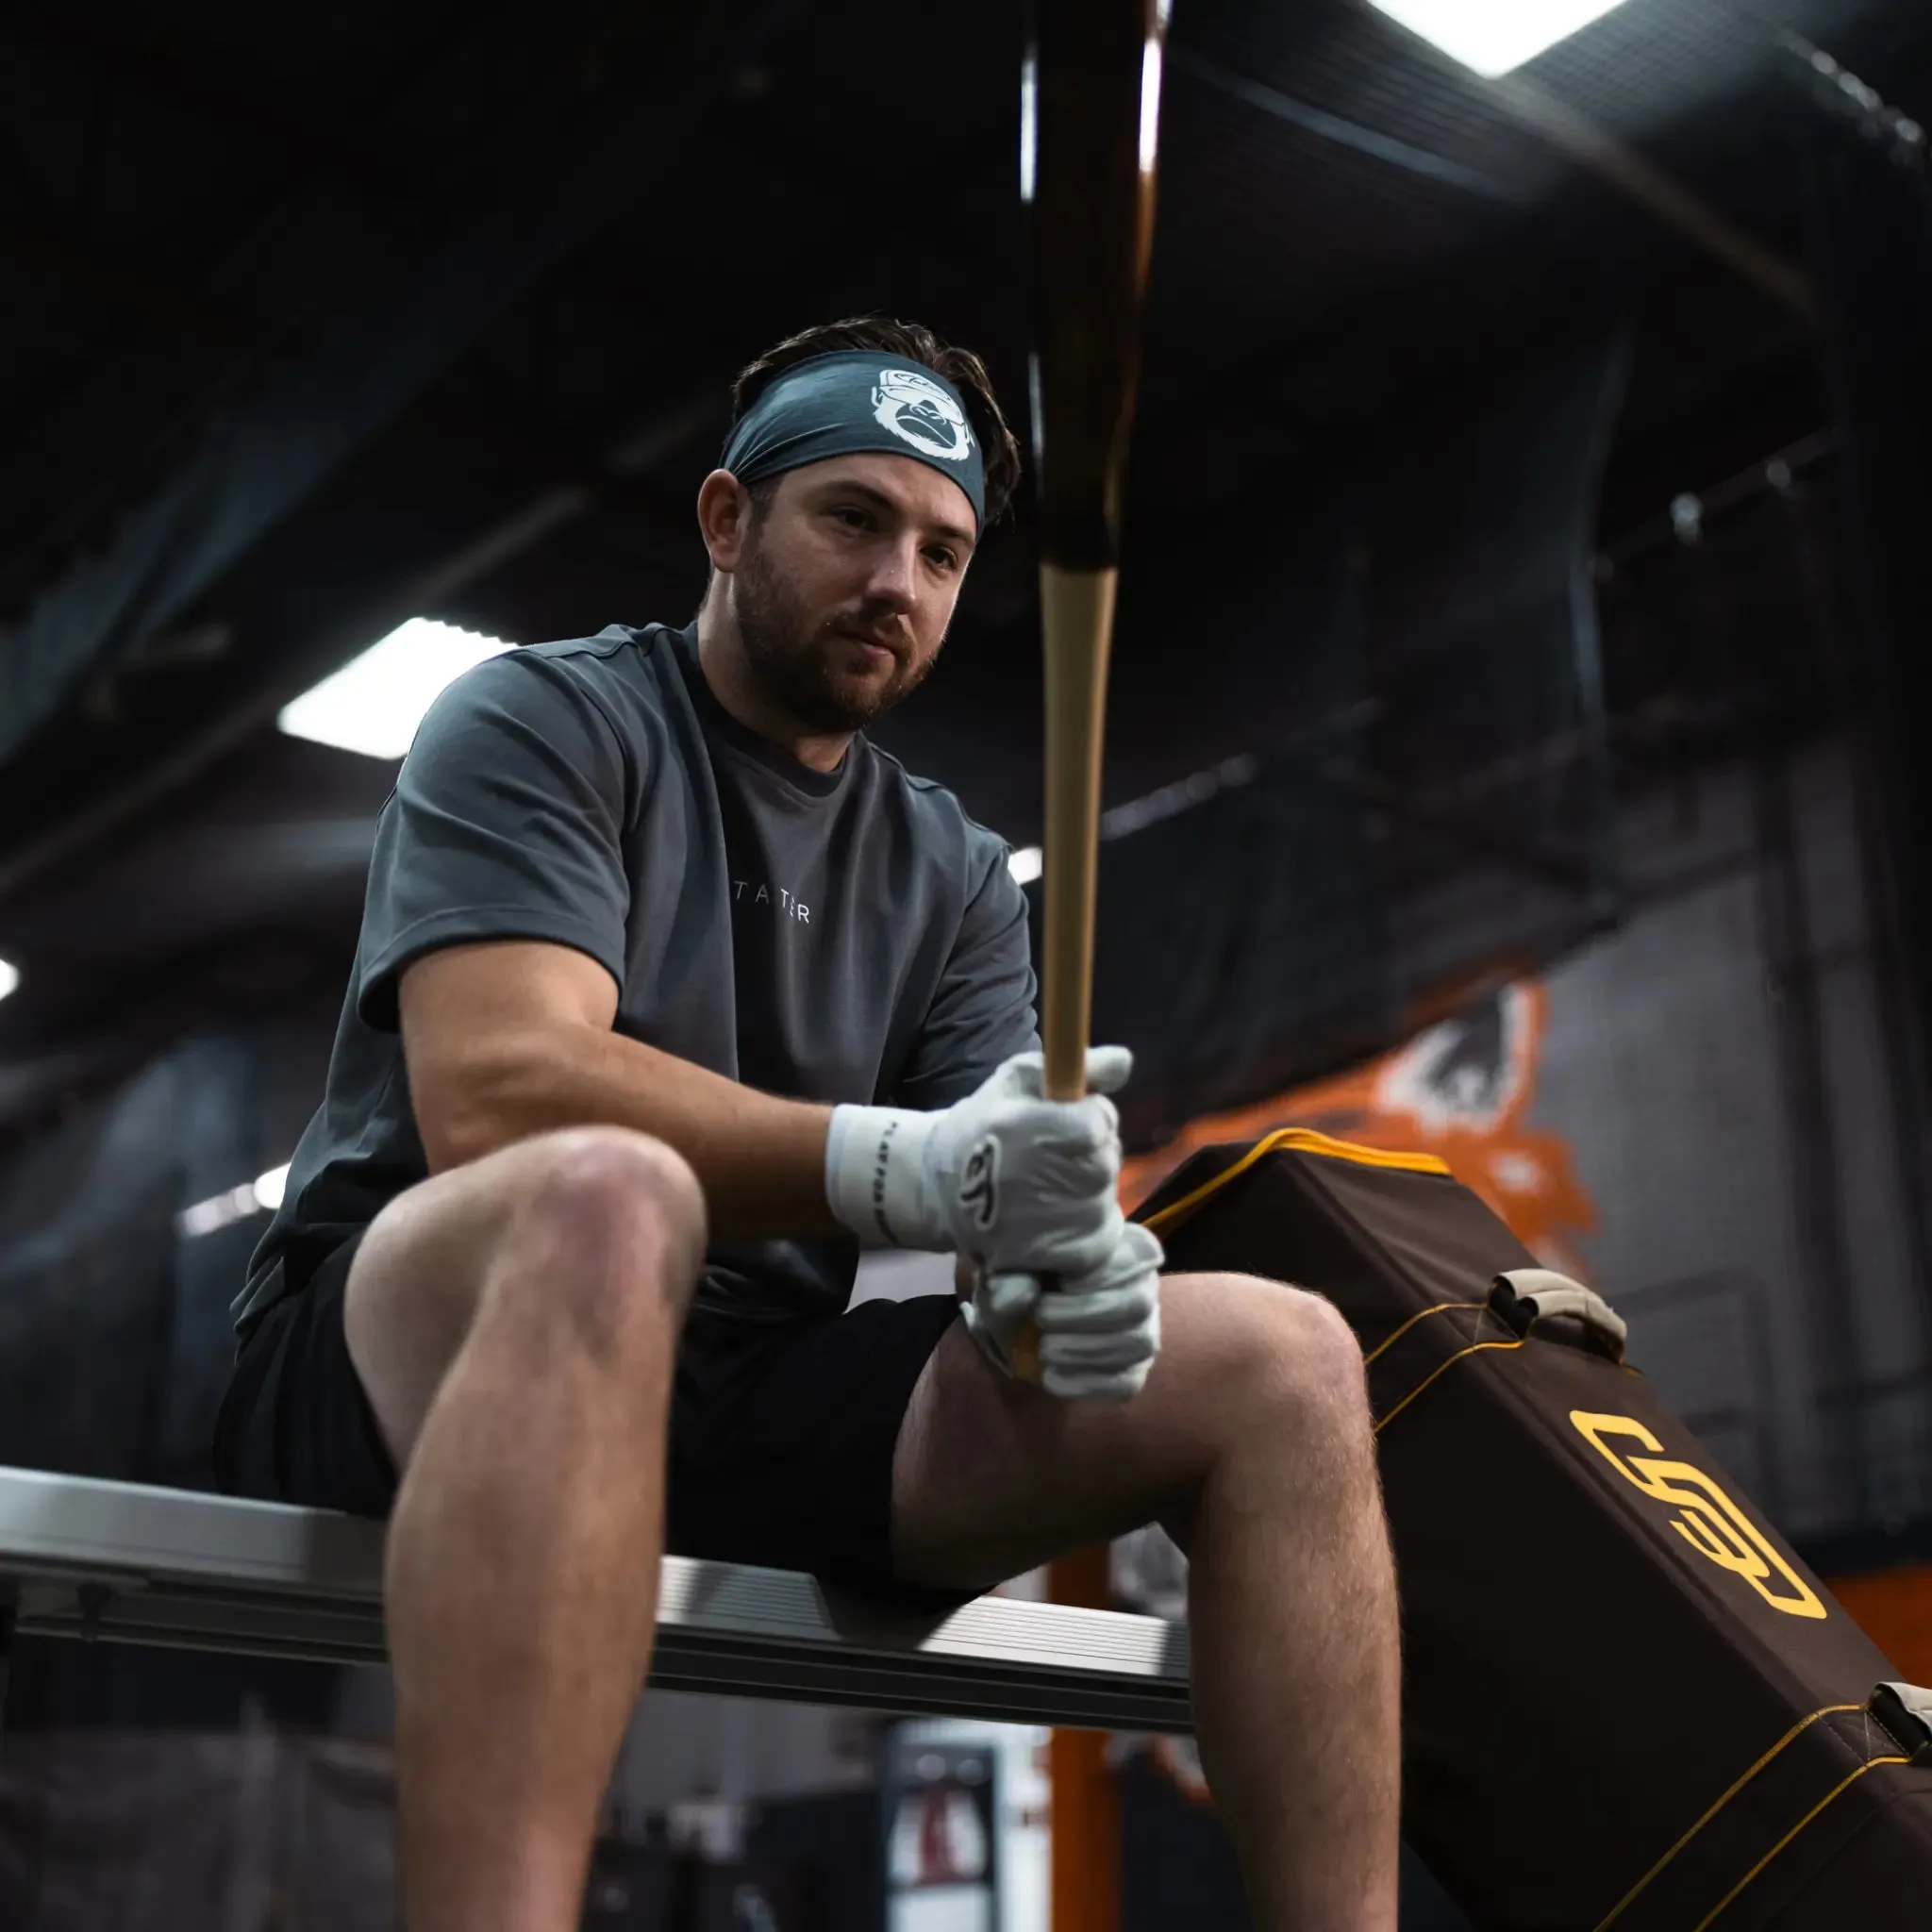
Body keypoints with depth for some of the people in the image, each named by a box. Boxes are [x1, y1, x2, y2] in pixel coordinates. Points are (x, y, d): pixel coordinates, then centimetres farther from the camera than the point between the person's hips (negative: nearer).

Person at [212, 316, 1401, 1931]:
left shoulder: (954, 875, 15)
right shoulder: (543, 723, -1)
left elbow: (1008, 1176, 4)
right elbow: (492, 1093, -18)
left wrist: (1040, 1271, -21)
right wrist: (899, 1168, -29)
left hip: (750, 1407, 5)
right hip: (410, 1359, -5)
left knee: (1284, 1361, -11)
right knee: (608, 1200, -40)